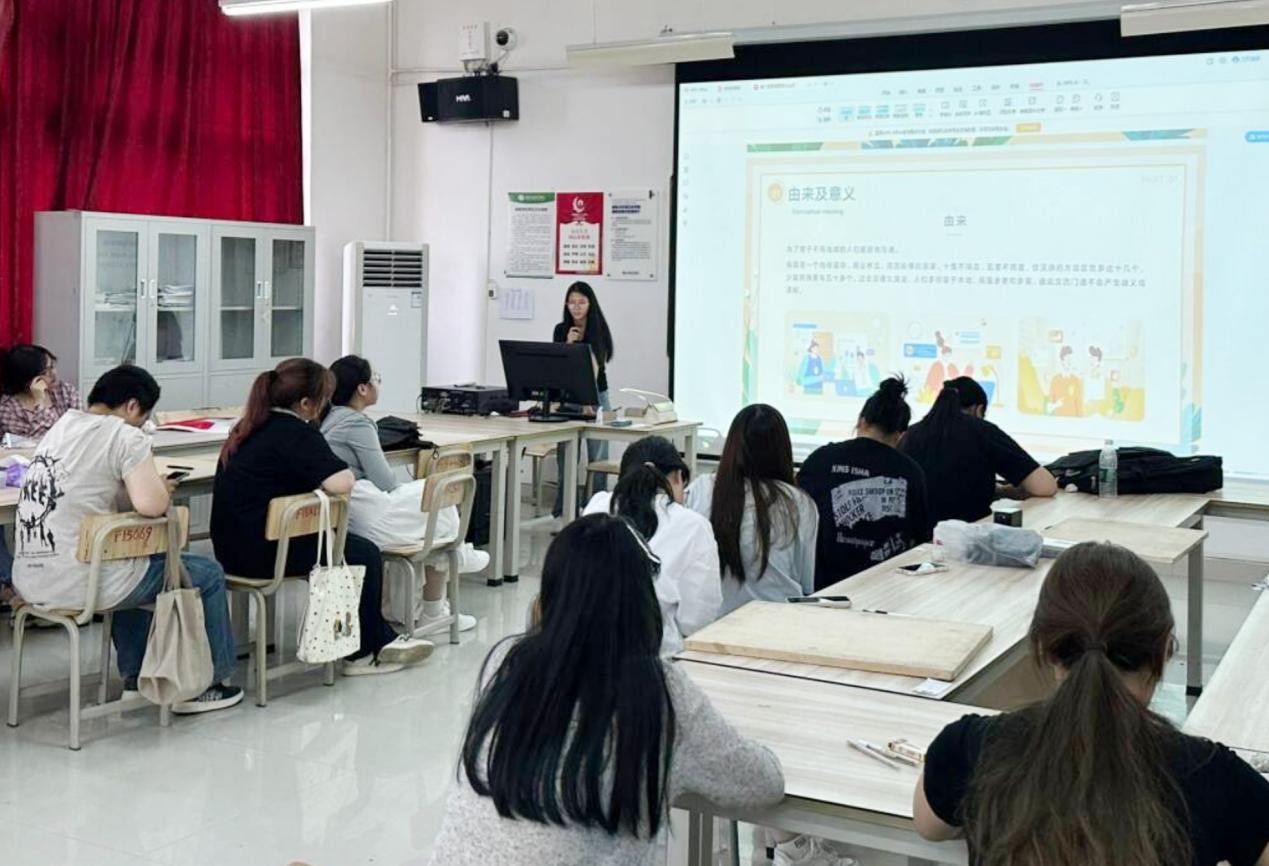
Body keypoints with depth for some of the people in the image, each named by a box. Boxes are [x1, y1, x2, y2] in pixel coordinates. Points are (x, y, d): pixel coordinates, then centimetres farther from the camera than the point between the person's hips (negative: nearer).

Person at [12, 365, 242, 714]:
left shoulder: (63, 424, 13)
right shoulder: (125, 436, -11)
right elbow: (151, 505, -22)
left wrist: (153, 486, 16)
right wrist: (162, 488, 1)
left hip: (29, 578, 9)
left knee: (131, 564, 39)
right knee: (207, 574, 10)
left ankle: (135, 679, 43)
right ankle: (205, 684, 22)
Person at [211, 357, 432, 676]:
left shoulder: (250, 427, 12)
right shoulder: (296, 434, -17)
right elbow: (342, 484, -24)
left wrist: (323, 477, 14)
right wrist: (345, 472, -2)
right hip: (263, 551, -9)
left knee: (353, 544, 21)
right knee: (365, 555, 6)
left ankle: (381, 640, 26)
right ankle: (363, 654, 20)